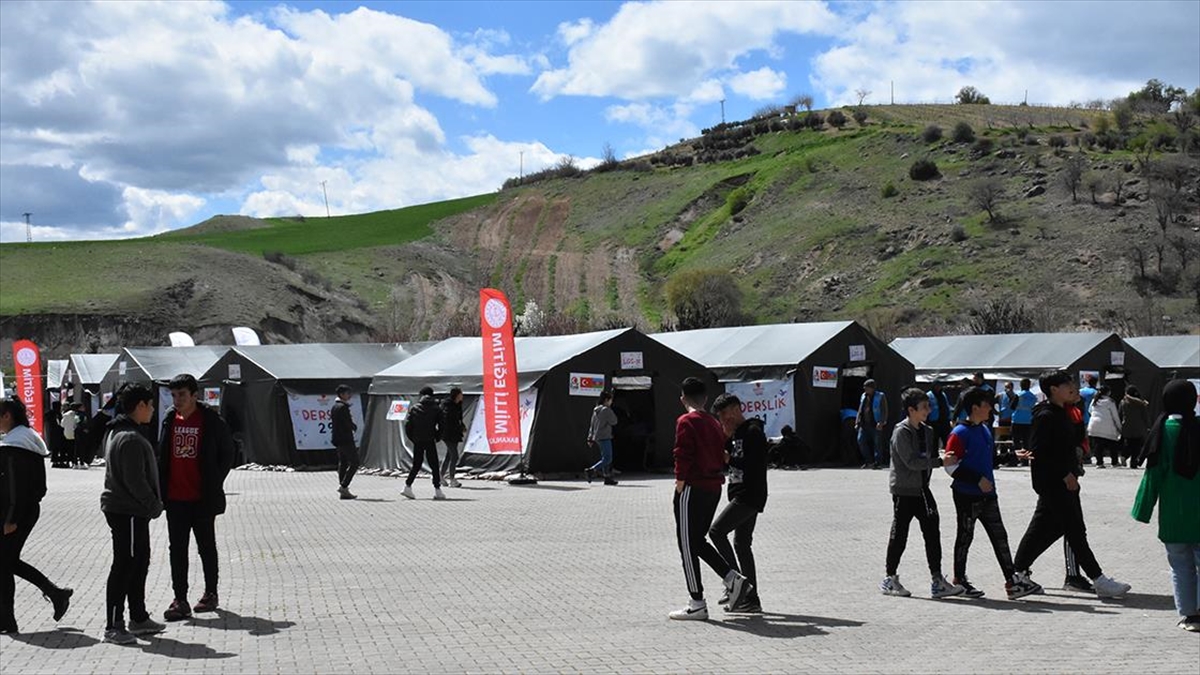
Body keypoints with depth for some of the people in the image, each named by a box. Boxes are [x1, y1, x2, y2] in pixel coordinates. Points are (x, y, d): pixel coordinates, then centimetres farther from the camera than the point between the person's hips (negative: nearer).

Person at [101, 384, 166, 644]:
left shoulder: (117, 433, 15)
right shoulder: (131, 438, -19)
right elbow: (135, 480, -22)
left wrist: (152, 503, 18)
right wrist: (155, 505, -12)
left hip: (131, 510, 11)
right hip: (127, 511, -11)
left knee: (139, 563, 17)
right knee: (124, 566, -6)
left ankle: (139, 618, 25)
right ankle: (113, 627, -1)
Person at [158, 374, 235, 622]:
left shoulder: (212, 422, -8)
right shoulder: (169, 420, 5)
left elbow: (227, 454, -1)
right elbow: (162, 456, 13)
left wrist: (214, 485, -6)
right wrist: (162, 489, 4)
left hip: (202, 499, -4)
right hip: (175, 499, 4)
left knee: (207, 548, 10)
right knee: (177, 550, 3)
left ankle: (211, 593, 24)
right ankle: (180, 600, 6)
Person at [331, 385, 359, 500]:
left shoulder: (334, 406, 15)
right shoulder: (343, 407, -16)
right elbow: (349, 424, -18)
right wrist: (354, 427, 2)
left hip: (338, 439, 10)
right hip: (346, 439, -10)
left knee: (342, 463, 10)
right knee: (354, 463, -6)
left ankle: (343, 491, 11)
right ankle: (343, 486, -12)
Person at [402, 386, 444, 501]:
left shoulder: (414, 408, 5)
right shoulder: (435, 408, 1)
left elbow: (407, 424, 1)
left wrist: (412, 438, 9)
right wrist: (437, 437, 6)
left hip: (417, 441, 3)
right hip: (430, 440, -3)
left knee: (416, 464, 13)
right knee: (434, 465, 3)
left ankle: (407, 486, 3)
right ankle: (437, 490, -1)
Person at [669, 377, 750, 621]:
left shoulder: (686, 421, -10)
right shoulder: (714, 423, 15)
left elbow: (683, 455, -17)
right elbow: (721, 457, 17)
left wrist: (679, 482, -11)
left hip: (692, 488, -8)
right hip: (714, 488, 8)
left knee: (687, 545, -1)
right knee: (698, 541, 19)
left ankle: (697, 605, 1)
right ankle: (733, 578, 5)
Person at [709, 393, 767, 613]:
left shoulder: (753, 432, -13)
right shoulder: (736, 433, 18)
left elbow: (751, 464, -21)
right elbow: (726, 455, 16)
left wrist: (729, 458, -9)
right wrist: (727, 437, 3)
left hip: (749, 495, -10)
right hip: (741, 496, 10)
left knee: (716, 530, -15)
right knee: (742, 544, 10)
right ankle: (751, 598, 13)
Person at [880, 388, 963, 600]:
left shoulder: (927, 431, 11)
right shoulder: (901, 432, -13)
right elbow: (912, 462, -21)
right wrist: (940, 461, -23)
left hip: (922, 489, 7)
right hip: (904, 491, -7)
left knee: (932, 533, 2)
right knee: (899, 535, 1)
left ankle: (937, 581, 4)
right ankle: (890, 579, 13)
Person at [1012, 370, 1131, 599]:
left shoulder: (1061, 414, 13)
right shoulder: (1046, 416, -17)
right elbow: (1038, 452, -21)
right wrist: (1065, 474, -20)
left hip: (1063, 481, 10)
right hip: (1052, 483, -10)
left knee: (1043, 527, 14)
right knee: (1075, 530, -7)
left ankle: (1018, 572, 21)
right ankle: (1099, 580, -6)